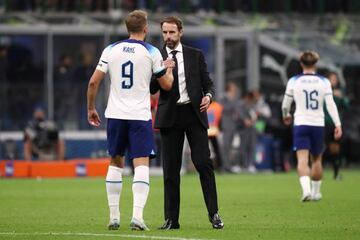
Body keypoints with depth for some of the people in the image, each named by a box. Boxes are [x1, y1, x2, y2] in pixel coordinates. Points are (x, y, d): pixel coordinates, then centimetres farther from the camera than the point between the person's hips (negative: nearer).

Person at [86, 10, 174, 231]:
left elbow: (94, 82, 1)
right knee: (141, 165, -5)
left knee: (116, 163, 14)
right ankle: (137, 215, -20)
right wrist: (169, 68, 23)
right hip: (140, 116, -3)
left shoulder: (111, 50, 4)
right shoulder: (152, 52, -3)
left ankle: (114, 217, 13)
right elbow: (167, 85, 3)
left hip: (115, 115, 3)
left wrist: (91, 108, 13)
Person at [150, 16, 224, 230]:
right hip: (170, 116, 0)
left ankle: (214, 214, -3)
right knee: (171, 168, 1)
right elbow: (152, 89, 1)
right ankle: (171, 219, 4)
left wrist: (208, 96, -12)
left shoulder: (196, 55, 9)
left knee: (204, 163, -8)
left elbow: (208, 83, 10)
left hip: (194, 113, 0)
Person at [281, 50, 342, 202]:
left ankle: (306, 189, -30)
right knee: (316, 160, 16)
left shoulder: (294, 81, 0)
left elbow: (285, 105, 8)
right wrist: (338, 124, -8)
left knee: (302, 160, -10)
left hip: (300, 124, -1)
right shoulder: (324, 82, 1)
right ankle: (316, 192, 24)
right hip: (318, 124, 1)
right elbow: (331, 104, -7)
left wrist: (286, 115, 29)